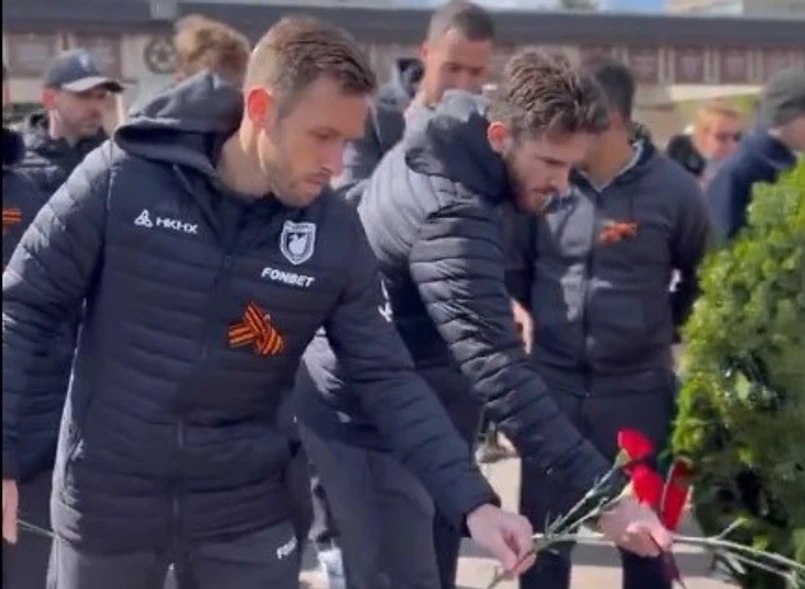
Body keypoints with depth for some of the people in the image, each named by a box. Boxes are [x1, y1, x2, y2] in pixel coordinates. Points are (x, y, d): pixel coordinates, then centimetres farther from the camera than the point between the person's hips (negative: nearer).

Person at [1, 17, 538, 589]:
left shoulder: (336, 234, -10)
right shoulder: (123, 180, -15)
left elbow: (388, 378, -7)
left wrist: (473, 503, -16)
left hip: (247, 513, 1)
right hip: (106, 502, -1)